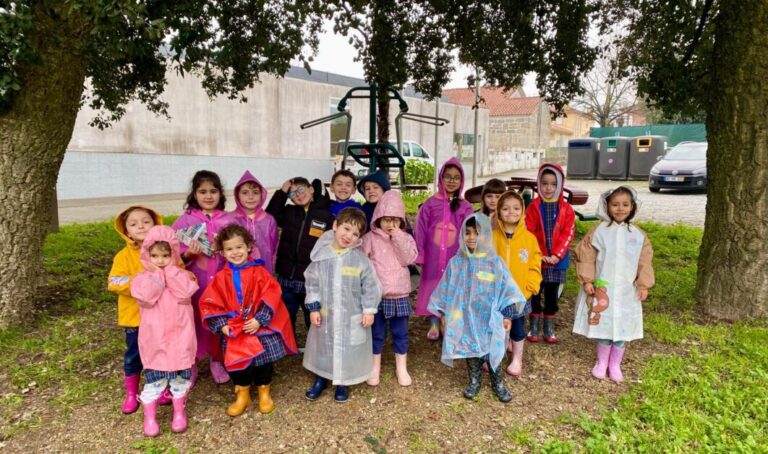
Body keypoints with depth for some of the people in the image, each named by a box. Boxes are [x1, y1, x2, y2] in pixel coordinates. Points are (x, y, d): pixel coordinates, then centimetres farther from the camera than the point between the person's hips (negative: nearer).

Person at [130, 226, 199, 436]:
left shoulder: (181, 275, 1)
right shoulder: (143, 277, -2)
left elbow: (185, 292, -20)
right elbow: (145, 297, -21)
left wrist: (169, 270, -15)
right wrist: (157, 273, -16)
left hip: (179, 335, 1)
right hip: (155, 337, -1)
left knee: (181, 374, 13)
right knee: (154, 376, 7)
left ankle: (179, 411, 32)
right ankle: (150, 416, 23)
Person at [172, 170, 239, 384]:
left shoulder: (230, 220, 2)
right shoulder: (185, 220, -2)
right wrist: (187, 254, -20)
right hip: (194, 282, -1)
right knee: (193, 321, 7)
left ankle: (217, 361, 32)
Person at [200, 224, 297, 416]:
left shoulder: (259, 271, -7)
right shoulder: (221, 278, -1)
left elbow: (271, 297, -13)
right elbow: (210, 303, -1)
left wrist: (259, 320, -18)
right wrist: (221, 325, -12)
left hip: (261, 327, -1)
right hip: (233, 332, 2)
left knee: (264, 362, 9)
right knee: (236, 362, 7)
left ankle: (264, 393, 33)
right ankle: (242, 395, 32)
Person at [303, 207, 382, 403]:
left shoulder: (360, 259, -11)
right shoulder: (321, 255, -7)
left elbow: (370, 286, -6)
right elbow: (312, 283, -1)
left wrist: (369, 310, -7)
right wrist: (313, 308, -3)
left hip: (352, 316, -1)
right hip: (325, 314, 2)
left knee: (348, 349, 12)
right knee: (323, 347, 18)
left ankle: (343, 383, 36)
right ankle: (320, 379, 41)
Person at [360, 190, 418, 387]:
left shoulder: (405, 238, 3)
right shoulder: (370, 238, -5)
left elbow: (408, 259, -12)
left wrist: (398, 237, -17)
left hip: (400, 294, 2)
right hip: (376, 294, -2)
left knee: (400, 333, 13)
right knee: (377, 333, 11)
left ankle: (401, 368, 29)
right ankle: (375, 368, 28)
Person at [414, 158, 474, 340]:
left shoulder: (465, 207, 1)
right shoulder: (430, 204, -1)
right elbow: (420, 231, 1)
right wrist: (419, 255, -1)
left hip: (455, 258, 1)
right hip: (433, 257, 0)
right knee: (432, 289, 7)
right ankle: (434, 325, 22)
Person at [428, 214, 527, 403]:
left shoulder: (495, 262, -7)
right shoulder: (456, 262, -4)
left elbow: (506, 289, -2)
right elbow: (446, 289, 4)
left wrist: (507, 314, -2)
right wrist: (443, 313, 6)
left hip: (489, 318, -1)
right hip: (465, 317, 1)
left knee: (493, 351, 9)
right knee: (470, 350, 14)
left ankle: (498, 383, 30)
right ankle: (474, 381, 34)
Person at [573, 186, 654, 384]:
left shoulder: (639, 235, 0)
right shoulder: (599, 231, -7)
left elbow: (645, 262, 5)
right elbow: (586, 256, -6)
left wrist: (643, 285, 0)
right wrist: (587, 280, -11)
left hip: (626, 291, 2)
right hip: (602, 288, -2)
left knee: (622, 327, 10)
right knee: (603, 325, 8)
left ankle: (615, 365, 27)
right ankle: (601, 362, 27)